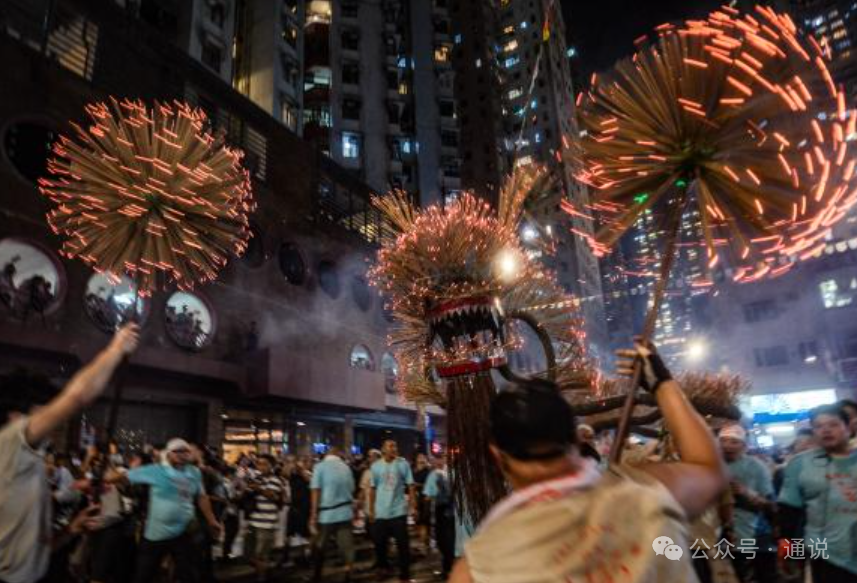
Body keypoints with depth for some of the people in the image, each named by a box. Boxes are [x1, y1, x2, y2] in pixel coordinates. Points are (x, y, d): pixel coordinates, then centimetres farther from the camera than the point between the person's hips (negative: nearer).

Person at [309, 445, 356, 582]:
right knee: (347, 546, 8)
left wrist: (313, 515, -7)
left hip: (326, 513, -2)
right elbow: (351, 490, 8)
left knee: (319, 547, 14)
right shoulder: (346, 467, 7)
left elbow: (316, 491, -10)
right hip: (345, 512, 3)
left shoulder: (320, 466, -4)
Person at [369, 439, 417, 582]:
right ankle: (383, 566, 37)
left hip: (399, 511, -2)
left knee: (403, 543, 1)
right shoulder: (375, 466, 0)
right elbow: (372, 489, 5)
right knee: (379, 542, 14)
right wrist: (371, 509, 4)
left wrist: (413, 506, -8)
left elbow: (410, 486, -4)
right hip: (380, 512, 2)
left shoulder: (403, 464, -5)